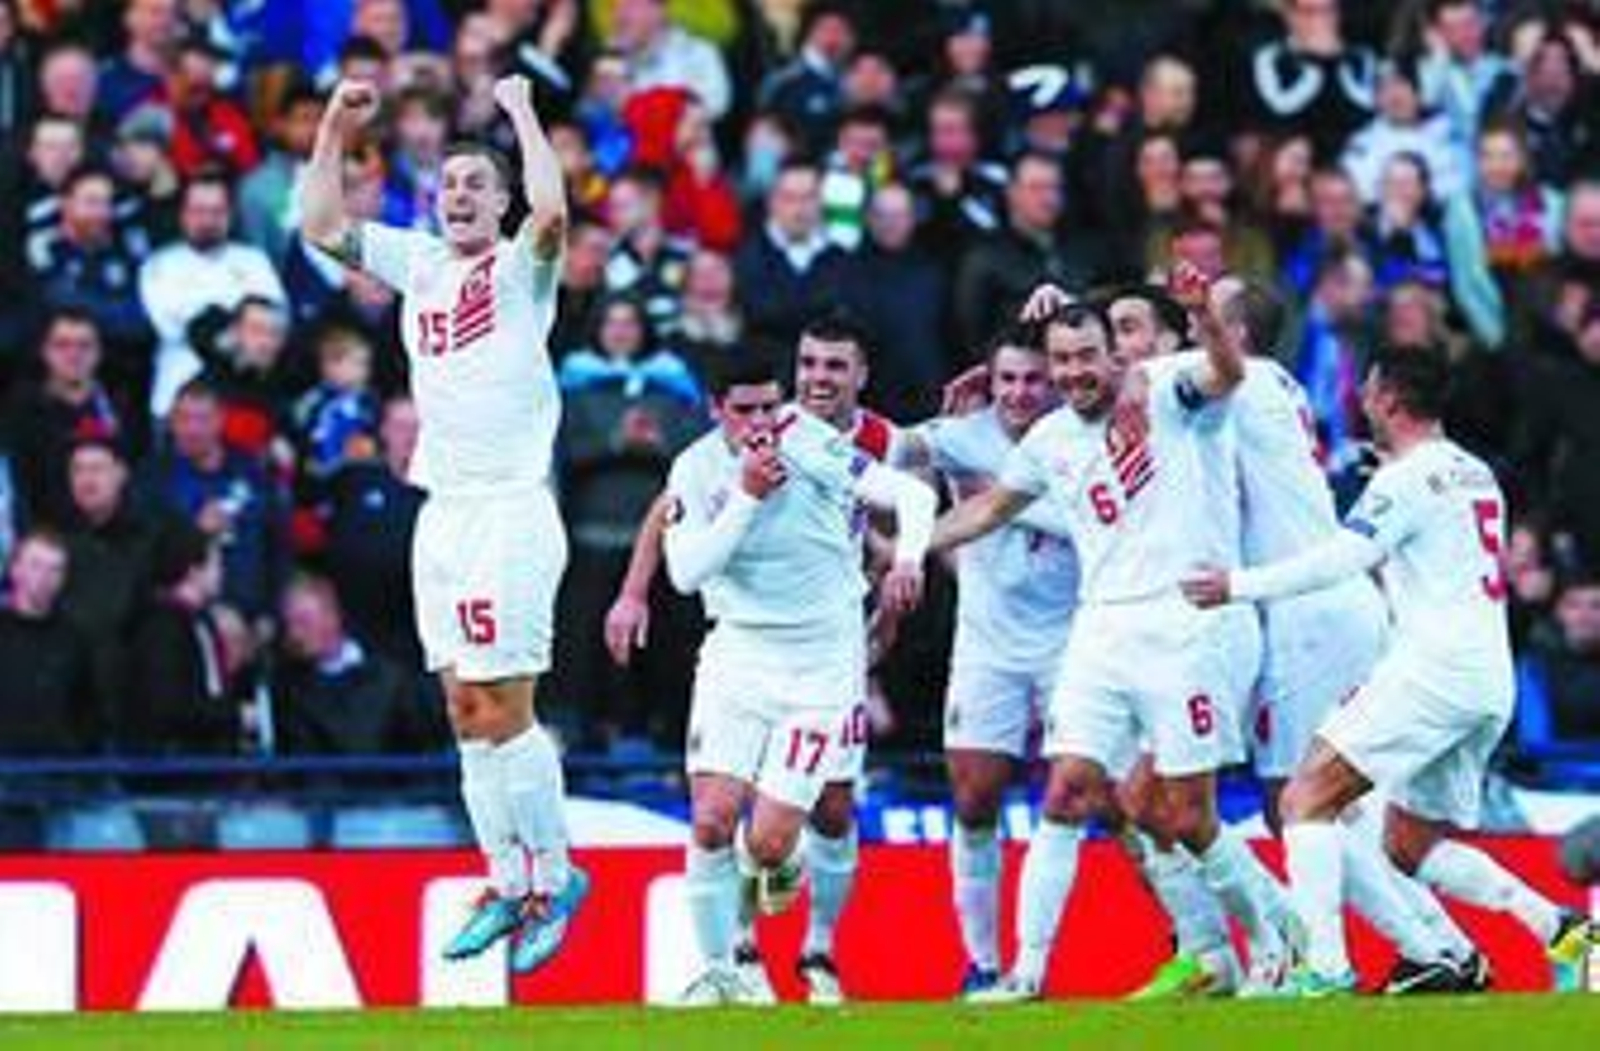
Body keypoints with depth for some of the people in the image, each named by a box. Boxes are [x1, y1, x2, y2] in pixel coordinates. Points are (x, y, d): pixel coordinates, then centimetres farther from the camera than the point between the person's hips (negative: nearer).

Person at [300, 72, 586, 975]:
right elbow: (322, 226, 16)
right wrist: (336, 130, 9)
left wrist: (522, 112, -13)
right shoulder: (420, 264, 14)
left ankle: (555, 877, 2)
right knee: (468, 714, 7)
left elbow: (551, 211, -24)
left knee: (505, 712, -8)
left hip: (511, 510, -7)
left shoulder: (521, 267, -3)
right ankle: (509, 885, 13)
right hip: (444, 513, 7)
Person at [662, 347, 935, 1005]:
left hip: (822, 664, -2)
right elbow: (686, 572, -14)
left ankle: (779, 866, 31)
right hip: (737, 654, 2)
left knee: (768, 844, -8)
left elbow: (913, 495, -12)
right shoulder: (697, 469, -4)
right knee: (713, 822, -12)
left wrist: (908, 558, -31)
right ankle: (717, 971, 6)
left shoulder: (816, 449, -11)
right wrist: (746, 496, -22)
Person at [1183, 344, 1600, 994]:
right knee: (1411, 848, 15)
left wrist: (1241, 586, -12)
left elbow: (1340, 561, -19)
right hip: (1492, 680, 9)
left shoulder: (1408, 479, -7)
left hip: (1436, 666, -9)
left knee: (1307, 800, -8)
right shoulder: (1474, 472, 21)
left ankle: (1326, 965, -20)